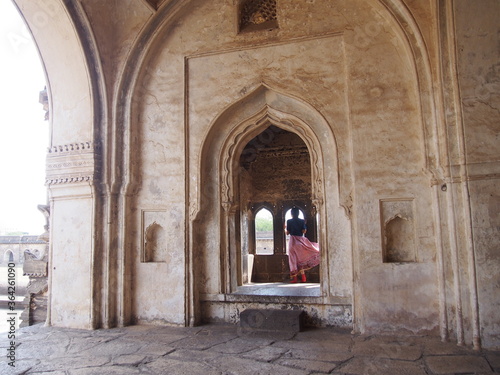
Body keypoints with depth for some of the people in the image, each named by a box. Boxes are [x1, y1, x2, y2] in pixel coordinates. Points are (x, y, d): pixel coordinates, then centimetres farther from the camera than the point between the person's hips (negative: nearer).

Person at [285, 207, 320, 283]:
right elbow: (304, 231, -6)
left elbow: (287, 232, -3)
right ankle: (302, 277, 6)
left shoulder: (289, 221, -3)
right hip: (301, 240, 2)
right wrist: (305, 227, 14)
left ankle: (294, 278, 0)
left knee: (294, 259, 3)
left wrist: (286, 228, 17)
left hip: (293, 241, -2)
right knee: (301, 258, 11)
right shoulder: (302, 221, 1)